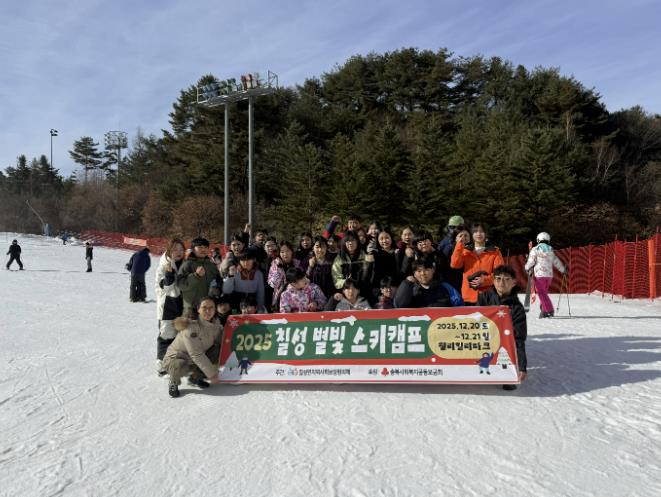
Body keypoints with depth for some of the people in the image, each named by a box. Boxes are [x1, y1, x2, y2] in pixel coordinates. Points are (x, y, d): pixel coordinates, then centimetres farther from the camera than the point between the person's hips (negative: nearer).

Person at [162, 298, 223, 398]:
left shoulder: (216, 325, -8)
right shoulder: (191, 326, -28)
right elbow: (196, 354, -29)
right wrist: (212, 374, -27)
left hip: (195, 361, 6)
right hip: (175, 359, -6)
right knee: (180, 365, -39)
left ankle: (196, 377, 6)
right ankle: (174, 383, -2)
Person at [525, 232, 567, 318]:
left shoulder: (535, 249, -2)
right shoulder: (550, 250, 13)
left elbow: (531, 261, -3)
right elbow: (556, 262, 19)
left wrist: (528, 269, 16)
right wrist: (564, 270, 33)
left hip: (539, 275, -5)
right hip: (549, 275, 5)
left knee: (542, 293, -4)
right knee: (544, 292, 17)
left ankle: (549, 310, -13)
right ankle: (544, 309, 18)